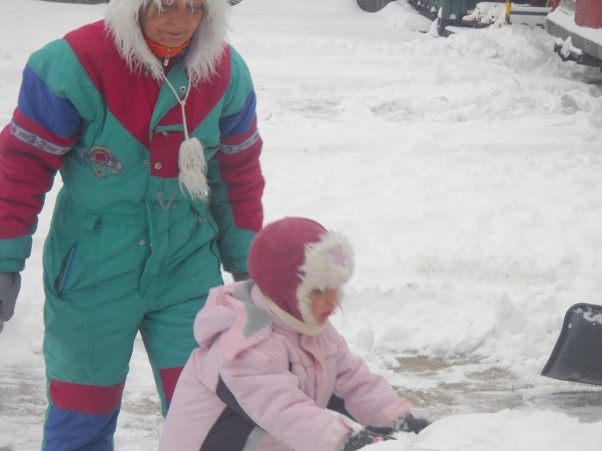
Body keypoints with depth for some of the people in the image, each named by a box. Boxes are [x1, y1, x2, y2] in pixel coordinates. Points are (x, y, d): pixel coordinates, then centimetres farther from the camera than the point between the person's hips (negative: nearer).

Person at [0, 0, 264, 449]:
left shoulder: (226, 73, -5)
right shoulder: (75, 65, -17)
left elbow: (239, 172, 8)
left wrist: (246, 261, 14)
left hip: (187, 269, 3)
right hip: (92, 274, -2)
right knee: (83, 411, 10)